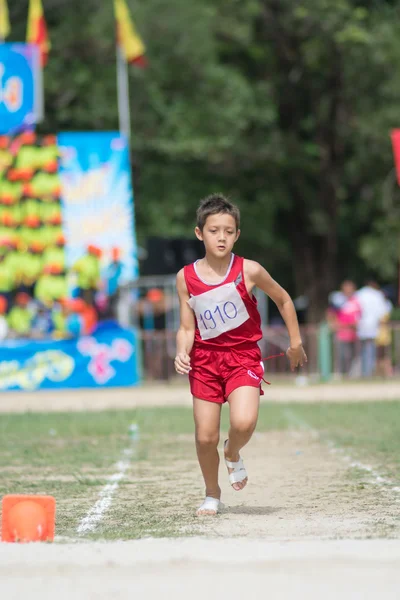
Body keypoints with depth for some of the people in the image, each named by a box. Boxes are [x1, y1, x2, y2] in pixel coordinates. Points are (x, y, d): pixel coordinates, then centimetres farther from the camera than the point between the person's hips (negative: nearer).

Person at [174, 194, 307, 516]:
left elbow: (283, 299, 7)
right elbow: (187, 328, 3)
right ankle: (212, 495, 25)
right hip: (205, 359, 2)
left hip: (243, 356, -2)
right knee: (206, 437, -2)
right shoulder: (186, 277, -4)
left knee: (244, 422, -25)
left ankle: (233, 454, 12)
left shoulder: (249, 271, -10)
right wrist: (182, 354, -17)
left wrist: (296, 342, 10)